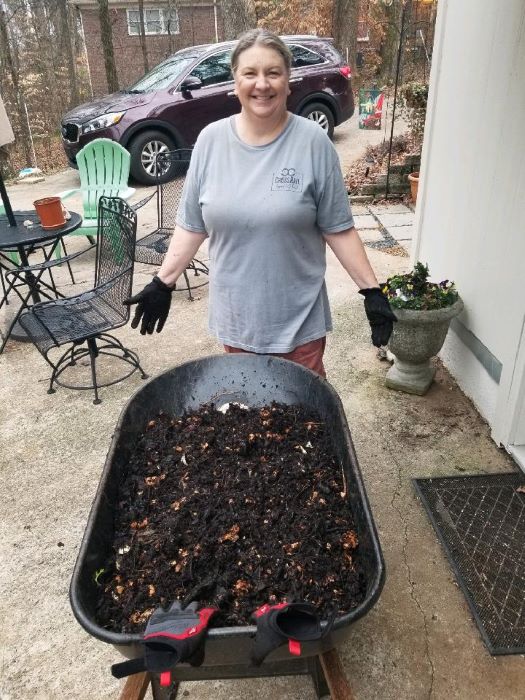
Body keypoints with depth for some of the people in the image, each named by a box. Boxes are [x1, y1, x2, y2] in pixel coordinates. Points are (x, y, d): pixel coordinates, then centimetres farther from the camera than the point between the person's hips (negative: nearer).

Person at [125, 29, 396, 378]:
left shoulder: (314, 143, -9)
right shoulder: (211, 139, -2)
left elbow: (338, 229, -6)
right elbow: (192, 226, 3)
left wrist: (371, 290, -9)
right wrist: (163, 283, 1)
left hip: (299, 316, -2)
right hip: (235, 313, 2)